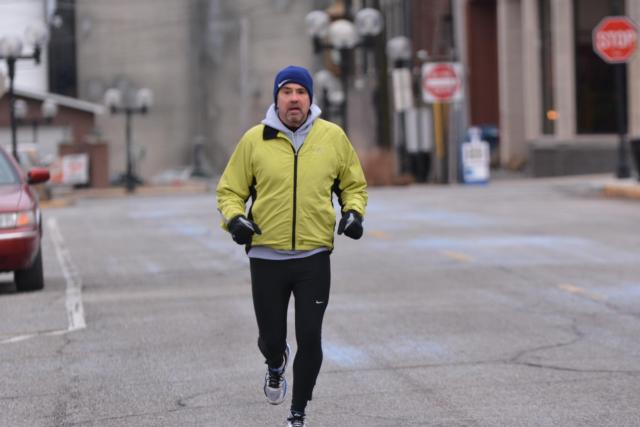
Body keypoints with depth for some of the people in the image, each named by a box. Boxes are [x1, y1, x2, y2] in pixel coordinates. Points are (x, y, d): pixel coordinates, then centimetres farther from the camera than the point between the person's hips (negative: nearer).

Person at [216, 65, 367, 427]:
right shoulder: (254, 139, -1)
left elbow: (354, 185, 15)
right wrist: (234, 218, -13)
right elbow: (230, 190, 6)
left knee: (310, 340, -2)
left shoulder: (333, 137, 2)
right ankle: (276, 365, 45)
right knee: (271, 338, 7)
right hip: (267, 257, 0)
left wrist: (354, 212, -4)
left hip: (314, 257, 0)